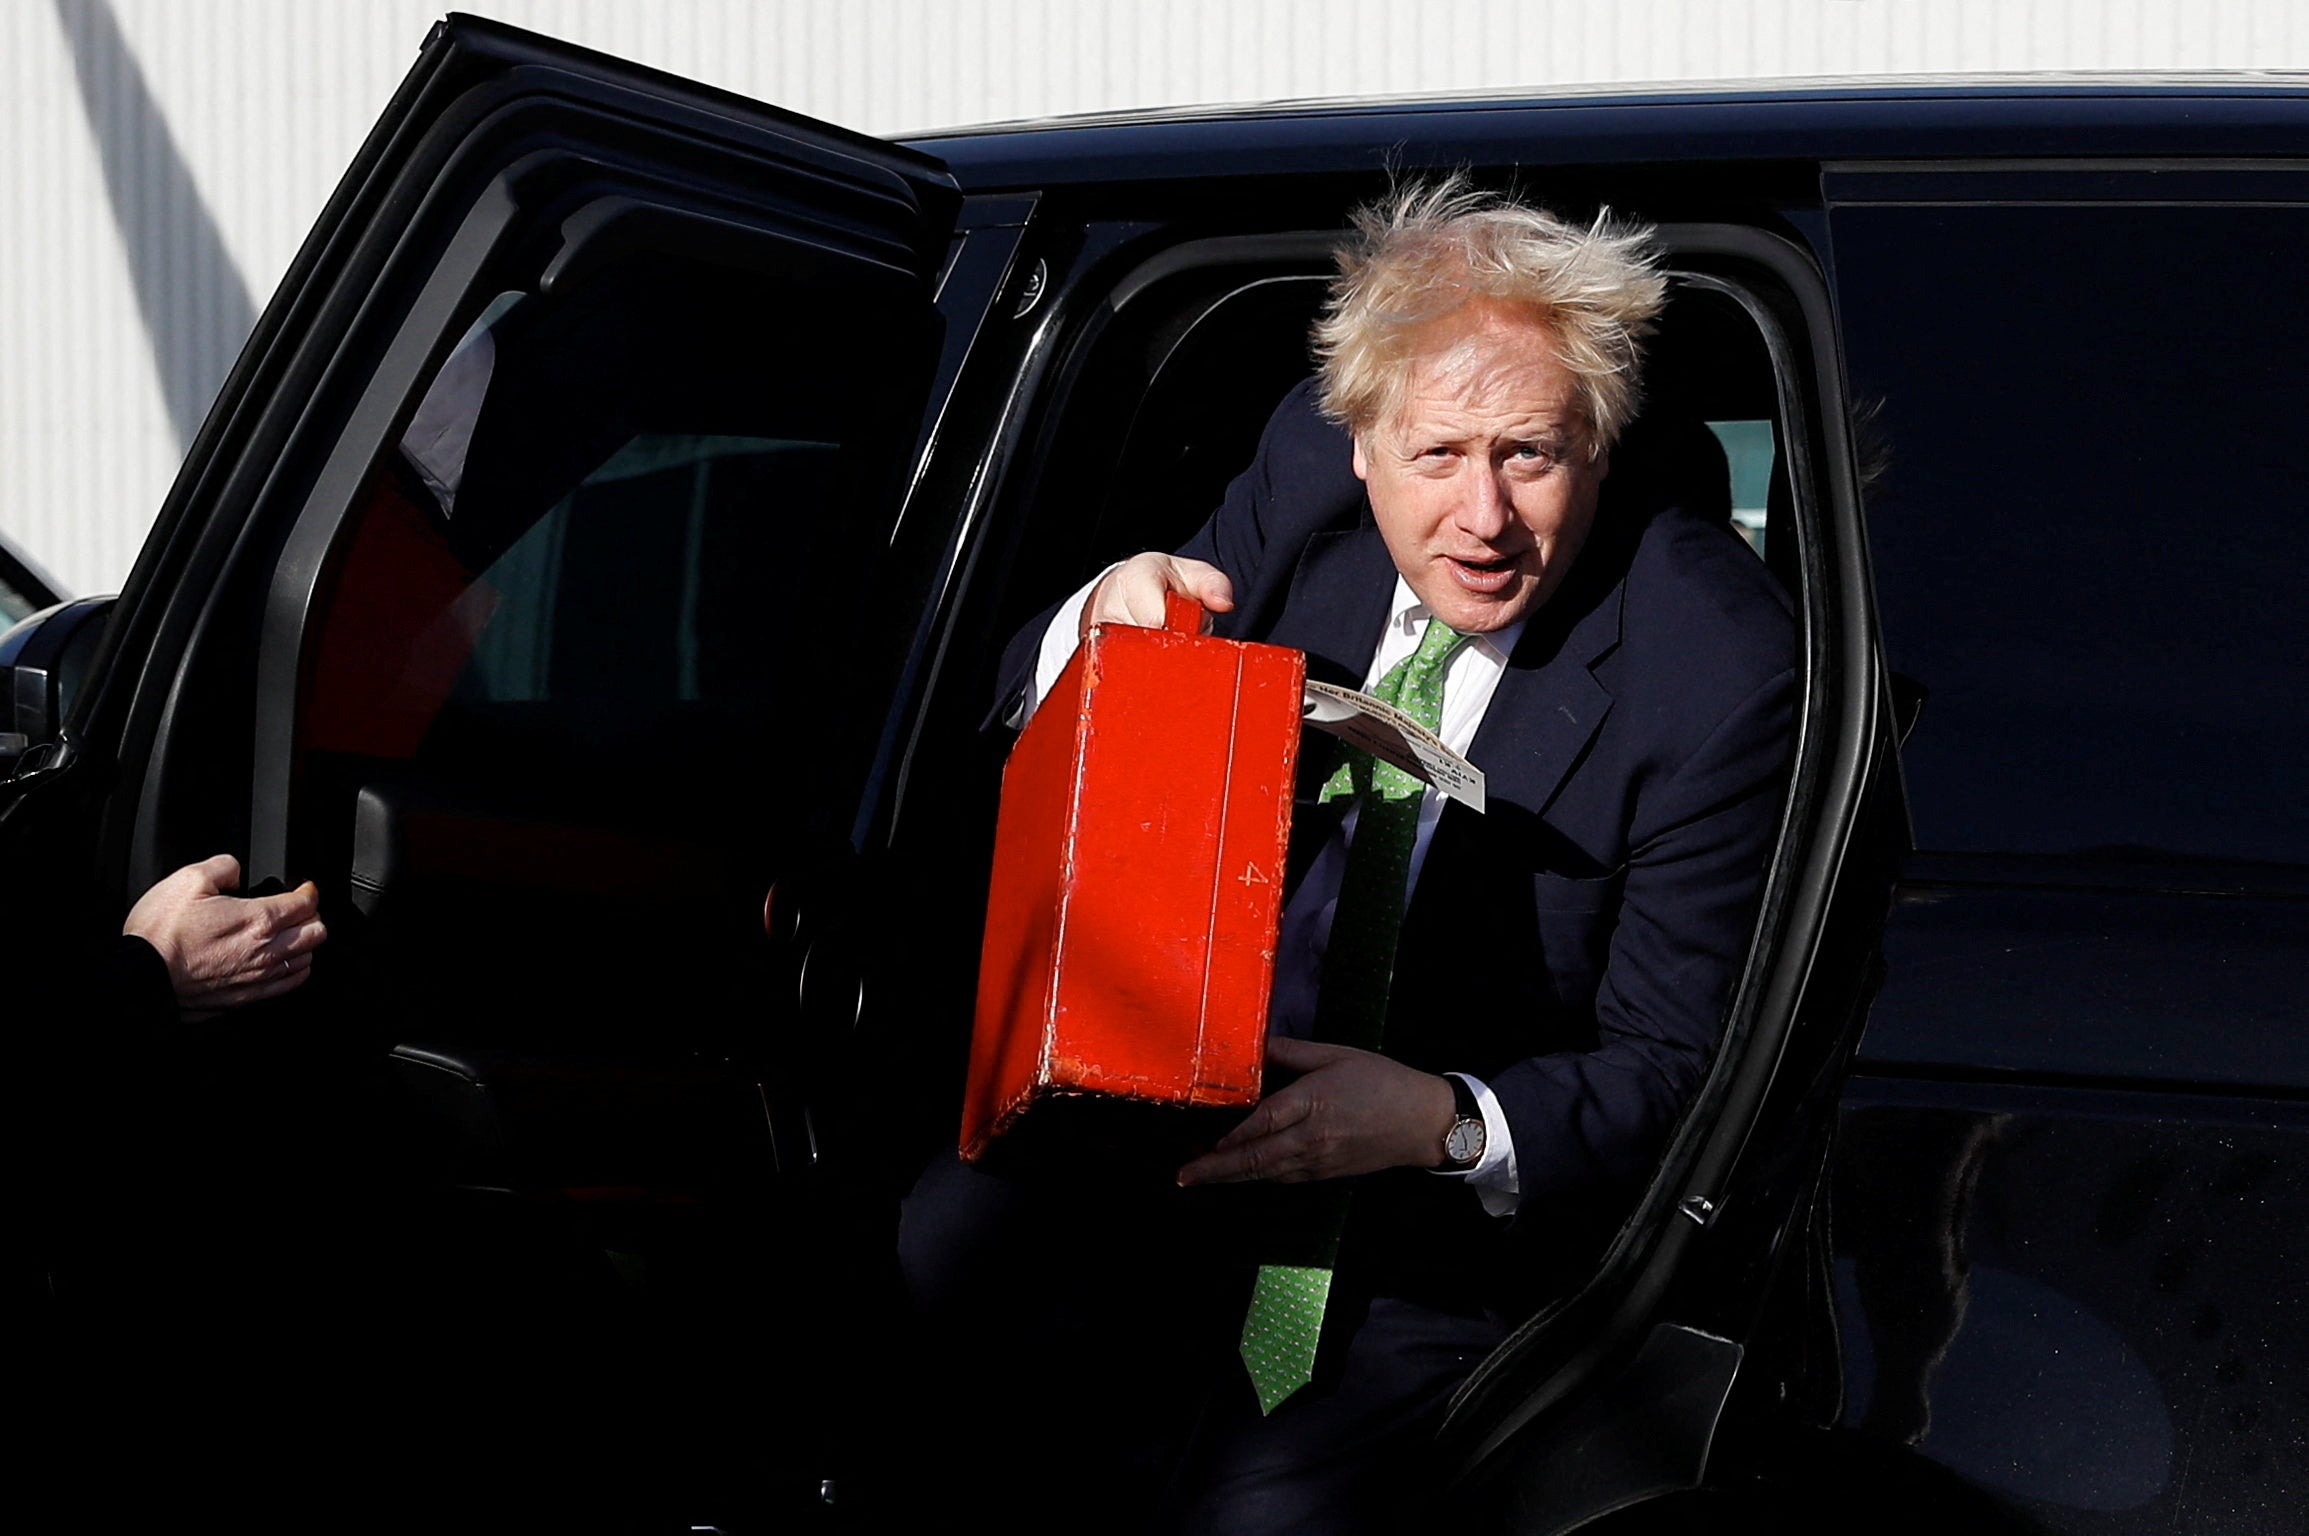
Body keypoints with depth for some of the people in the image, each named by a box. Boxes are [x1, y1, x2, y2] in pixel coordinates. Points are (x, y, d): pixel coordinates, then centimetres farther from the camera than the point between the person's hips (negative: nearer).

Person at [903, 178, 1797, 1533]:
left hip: (1479, 1205, -4)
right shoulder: (1310, 466, -7)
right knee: (957, 1241, -23)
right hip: (1214, 1087, 4)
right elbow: (1035, 714, 5)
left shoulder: (1721, 668, -20)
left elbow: (1675, 1070, -15)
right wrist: (1106, 624, -19)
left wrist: (1445, 1125, -33)